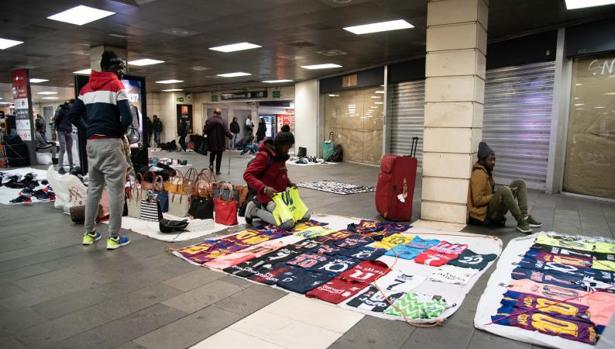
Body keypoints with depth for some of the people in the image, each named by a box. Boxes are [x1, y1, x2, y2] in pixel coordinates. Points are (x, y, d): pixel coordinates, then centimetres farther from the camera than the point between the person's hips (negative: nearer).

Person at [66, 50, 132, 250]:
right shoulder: (116, 86, -6)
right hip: (110, 143, -7)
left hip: (92, 143, 7)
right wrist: (121, 133, 0)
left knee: (94, 188, 16)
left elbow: (73, 115, 12)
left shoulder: (87, 88, 15)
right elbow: (127, 117, -17)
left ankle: (89, 233, 23)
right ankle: (114, 238, 2)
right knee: (115, 191, -2)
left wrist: (89, 131, 12)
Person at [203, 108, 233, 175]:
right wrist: (231, 135, 4)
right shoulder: (222, 121, -10)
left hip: (211, 141, 2)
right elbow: (226, 131, -13)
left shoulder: (209, 120, -4)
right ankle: (217, 170, 10)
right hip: (220, 142, -2)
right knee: (219, 156, 8)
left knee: (212, 153, 24)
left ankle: (211, 164, 3)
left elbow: (205, 131, -4)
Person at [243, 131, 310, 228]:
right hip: (268, 198, -9)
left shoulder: (281, 156, 9)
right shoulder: (264, 155, -17)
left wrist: (289, 183, 7)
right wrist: (264, 188, -33)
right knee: (288, 223, -26)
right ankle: (256, 210, -6)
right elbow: (247, 175, -22)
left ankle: (267, 210, 12)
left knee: (306, 215, 7)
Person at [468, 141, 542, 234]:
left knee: (520, 183, 7)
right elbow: (477, 200, -23)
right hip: (485, 213, -10)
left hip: (494, 207, 10)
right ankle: (521, 222, -22)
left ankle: (524, 217, -7)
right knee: (503, 191, -36)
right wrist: (497, 195, -16)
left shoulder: (487, 171, 11)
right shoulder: (479, 174, -19)